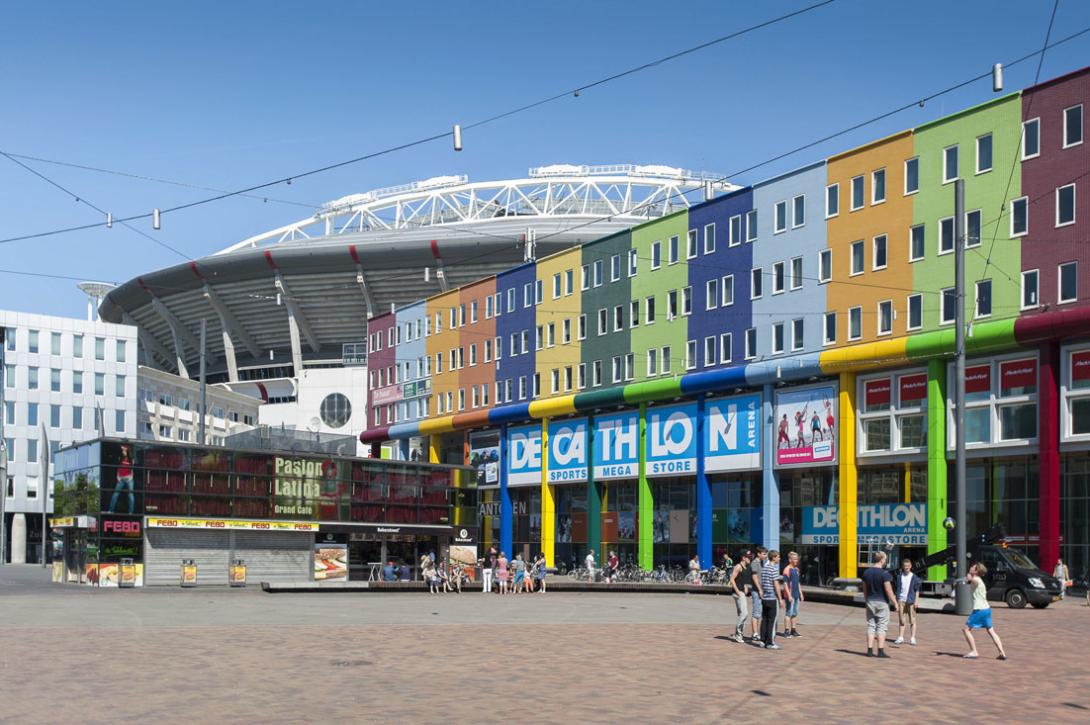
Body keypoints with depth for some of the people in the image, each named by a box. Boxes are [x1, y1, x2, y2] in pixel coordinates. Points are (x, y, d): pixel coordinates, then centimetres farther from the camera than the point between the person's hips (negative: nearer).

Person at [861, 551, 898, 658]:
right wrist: (895, 602, -8)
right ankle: (881, 651, -2)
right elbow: (888, 590, -16)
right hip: (882, 602, -5)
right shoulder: (884, 573, -14)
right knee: (881, 627, 0)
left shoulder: (866, 572, 5)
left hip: (870, 601, 5)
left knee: (871, 626, 8)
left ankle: (870, 650, 5)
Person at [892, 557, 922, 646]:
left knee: (912, 620, 0)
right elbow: (896, 588, 11)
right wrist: (895, 601, 7)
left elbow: (917, 590, 4)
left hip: (910, 600, -2)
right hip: (901, 600, 2)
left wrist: (916, 601, -5)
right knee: (901, 620, 6)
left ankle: (912, 638, 3)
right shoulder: (899, 577, 7)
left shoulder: (914, 577, 3)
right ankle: (900, 637, 11)